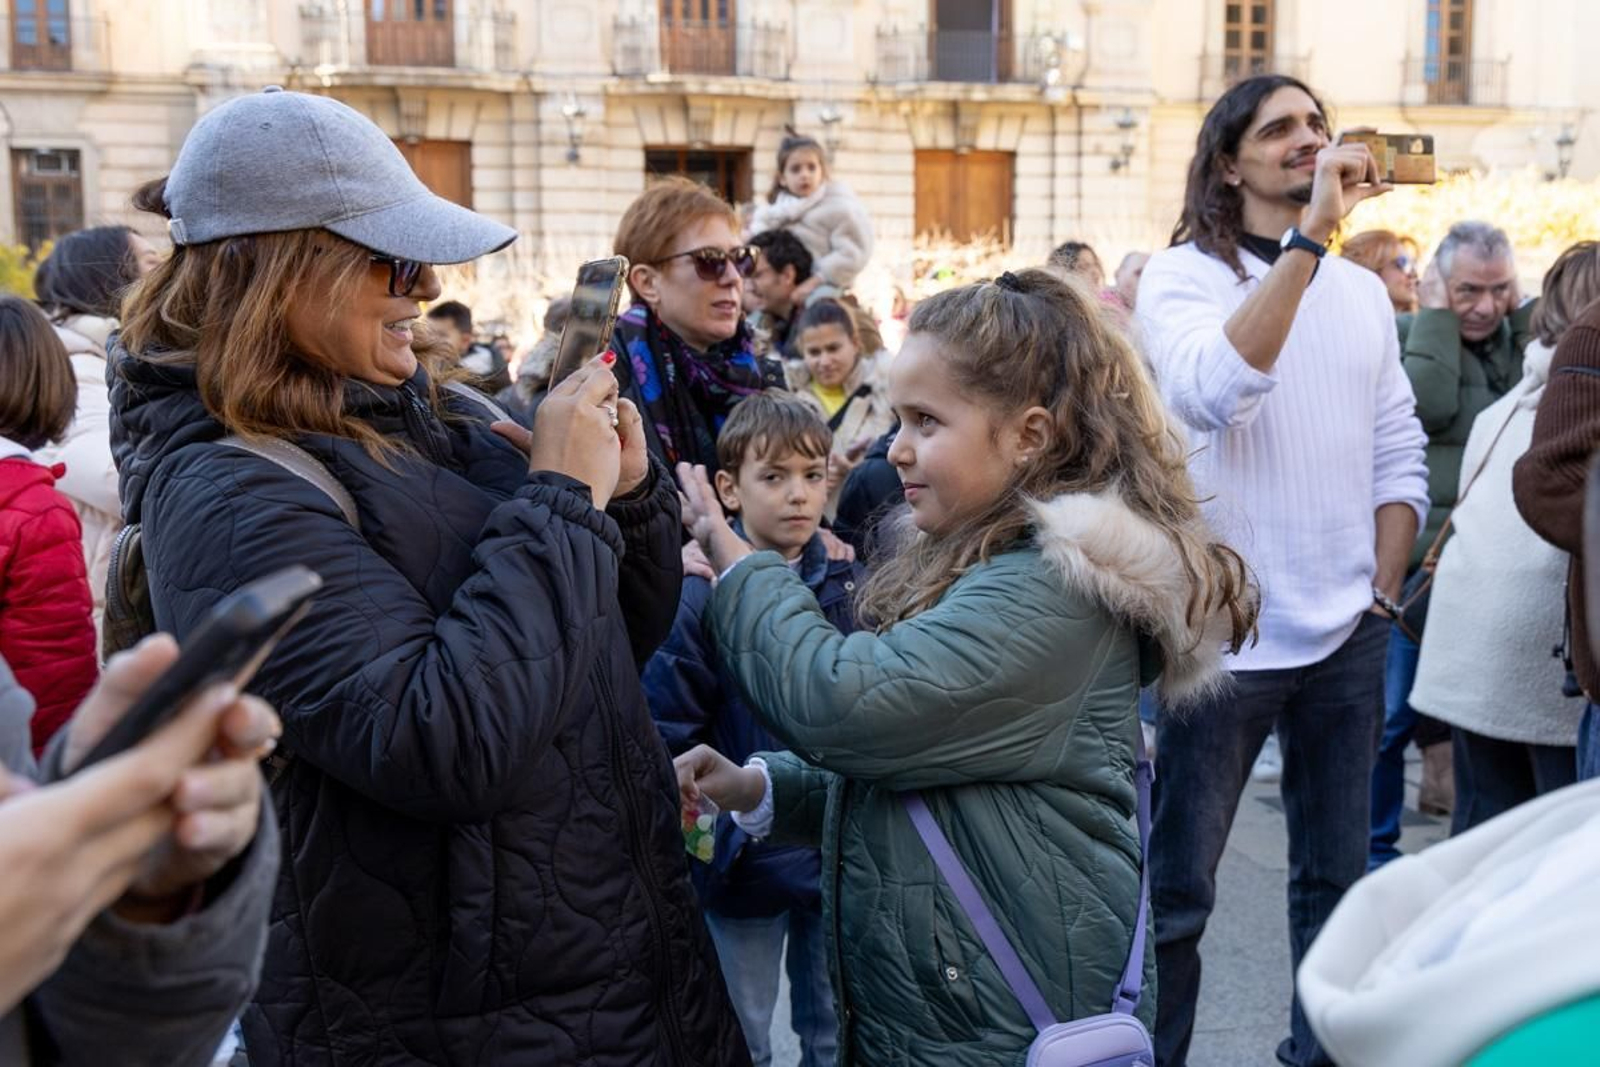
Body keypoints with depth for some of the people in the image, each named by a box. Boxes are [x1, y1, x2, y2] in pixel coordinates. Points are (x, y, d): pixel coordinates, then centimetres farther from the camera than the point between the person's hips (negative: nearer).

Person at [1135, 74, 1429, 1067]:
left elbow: (1400, 454, 14)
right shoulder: (1183, 275, -6)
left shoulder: (1362, 290, 11)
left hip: (1347, 638, 6)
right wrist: (1311, 232, -26)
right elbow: (1218, 389, -27)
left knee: (1337, 879, 16)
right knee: (1175, 892, 4)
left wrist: (1382, 592, 4)